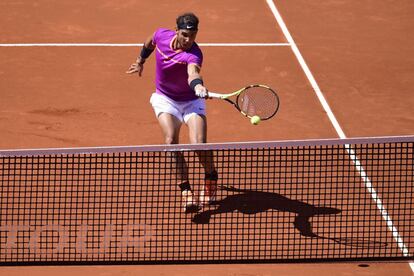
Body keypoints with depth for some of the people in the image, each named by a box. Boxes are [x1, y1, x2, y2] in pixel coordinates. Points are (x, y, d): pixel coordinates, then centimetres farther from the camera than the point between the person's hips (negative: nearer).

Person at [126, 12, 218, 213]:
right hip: (165, 99, 3)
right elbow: (149, 43, 11)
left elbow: (193, 72, -53)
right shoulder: (162, 35, -16)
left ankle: (211, 178, 15)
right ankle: (185, 190, -18)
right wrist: (141, 60, 26)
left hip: (191, 101, -3)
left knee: (199, 144, -18)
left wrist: (198, 85, -74)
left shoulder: (193, 54, -30)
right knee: (171, 140, -23)